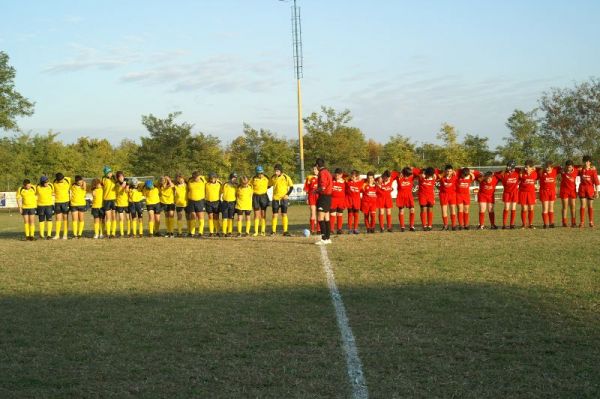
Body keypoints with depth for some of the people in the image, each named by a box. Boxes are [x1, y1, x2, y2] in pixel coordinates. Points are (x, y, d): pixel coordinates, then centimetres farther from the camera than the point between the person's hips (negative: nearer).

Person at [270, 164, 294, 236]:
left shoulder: (286, 177, -5)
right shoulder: (273, 178, 4)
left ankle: (285, 231, 3)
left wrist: (287, 194, -12)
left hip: (284, 198, -2)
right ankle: (273, 231, 8)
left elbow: (291, 187, 0)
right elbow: (269, 185, 18)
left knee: (284, 214, -1)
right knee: (275, 215, 1)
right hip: (275, 198, 2)